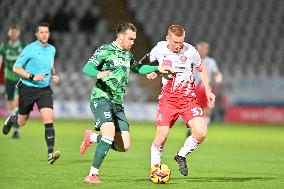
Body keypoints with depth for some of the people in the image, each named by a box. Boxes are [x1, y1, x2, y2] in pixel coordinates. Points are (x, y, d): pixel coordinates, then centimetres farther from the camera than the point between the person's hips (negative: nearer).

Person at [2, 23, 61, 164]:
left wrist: (53, 75, 5)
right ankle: (10, 120, 51)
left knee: (48, 119, -16)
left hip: (44, 89, 3)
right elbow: (16, 68, -10)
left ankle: (50, 153, -21)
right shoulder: (29, 49, -13)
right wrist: (32, 77, -21)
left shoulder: (52, 49, 5)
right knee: (21, 122, 13)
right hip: (27, 89, -3)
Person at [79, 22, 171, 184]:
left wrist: (157, 68, 28)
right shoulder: (105, 50, -6)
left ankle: (92, 137, 23)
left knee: (124, 146, -2)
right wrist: (98, 74, -39)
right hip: (101, 98, -7)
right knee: (110, 132, -31)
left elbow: (137, 68, 37)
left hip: (118, 103, 7)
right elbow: (87, 68, -17)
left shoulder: (127, 54, 17)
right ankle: (93, 175, -22)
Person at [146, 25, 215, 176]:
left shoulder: (190, 51, -7)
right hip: (167, 99, 0)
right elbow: (148, 62, 16)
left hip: (188, 99, 0)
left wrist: (208, 90, 7)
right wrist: (149, 72, -5)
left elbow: (202, 70, 12)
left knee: (201, 133, -16)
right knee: (161, 137, -9)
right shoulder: (159, 49, -5)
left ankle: (181, 156, 11)